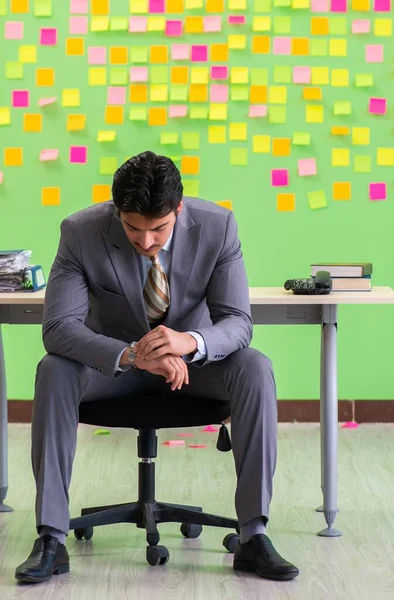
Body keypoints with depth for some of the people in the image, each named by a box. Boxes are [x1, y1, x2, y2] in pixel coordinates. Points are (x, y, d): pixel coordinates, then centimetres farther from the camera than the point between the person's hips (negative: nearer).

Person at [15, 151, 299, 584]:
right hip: (112, 359, 0)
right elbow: (58, 326, -28)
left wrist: (190, 342, -46)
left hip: (192, 356, 0)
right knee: (53, 372, -31)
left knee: (255, 370, -30)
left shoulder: (217, 226, -21)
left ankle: (253, 535, -26)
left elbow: (238, 323, -22)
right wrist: (131, 354, -46)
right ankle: (51, 539, -27)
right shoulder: (81, 232, -24)